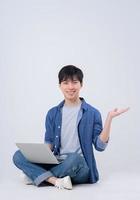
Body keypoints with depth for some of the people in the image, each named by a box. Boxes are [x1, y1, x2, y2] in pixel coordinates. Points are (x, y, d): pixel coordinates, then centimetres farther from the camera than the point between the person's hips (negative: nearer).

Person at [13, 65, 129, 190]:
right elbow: (49, 142, 15)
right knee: (18, 155, -14)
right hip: (57, 163, 4)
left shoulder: (92, 113, 0)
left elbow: (100, 146, -4)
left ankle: (38, 175, -15)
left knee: (74, 158, -38)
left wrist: (109, 118, -14)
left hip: (80, 167, -3)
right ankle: (55, 180, -27)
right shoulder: (53, 114, 11)